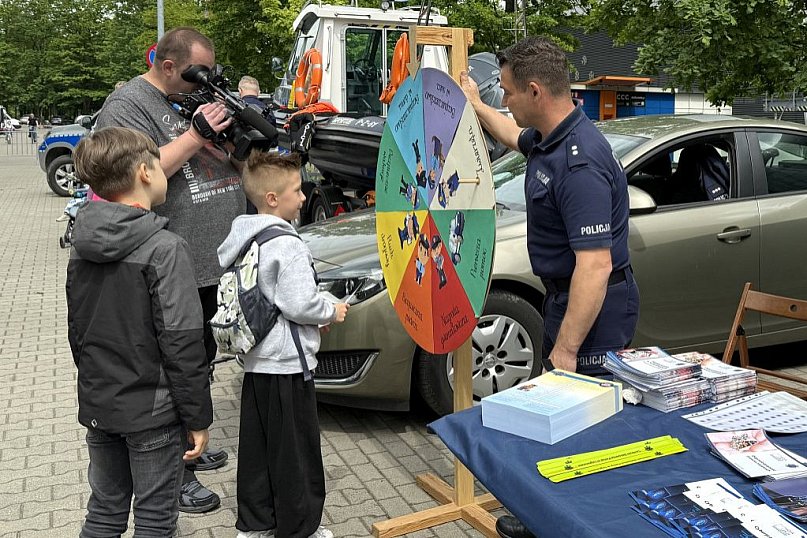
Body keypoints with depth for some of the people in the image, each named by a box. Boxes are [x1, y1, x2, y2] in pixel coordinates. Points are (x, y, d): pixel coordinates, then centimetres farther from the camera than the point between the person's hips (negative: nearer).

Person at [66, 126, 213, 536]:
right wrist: (198, 417, -12)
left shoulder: (82, 247, 2)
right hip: (151, 410, -6)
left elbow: (76, 329, 11)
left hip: (97, 406, 7)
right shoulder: (164, 248, -19)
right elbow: (181, 342, -20)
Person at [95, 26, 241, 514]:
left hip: (208, 263, 9)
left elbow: (237, 162, 19)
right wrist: (196, 134, -22)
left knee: (201, 357, 19)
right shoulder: (127, 104, -9)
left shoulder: (199, 100, 14)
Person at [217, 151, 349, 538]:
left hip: (255, 361, 9)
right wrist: (332, 313, -3)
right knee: (296, 451, 3)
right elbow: (299, 304, -23)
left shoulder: (241, 239, 7)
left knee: (256, 445, 16)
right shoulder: (286, 244, -18)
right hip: (287, 363, -8)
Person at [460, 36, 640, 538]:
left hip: (595, 308, -11)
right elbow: (516, 135, 30)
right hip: (564, 295, 11)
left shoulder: (580, 163, -29)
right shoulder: (548, 137, 3)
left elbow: (595, 266, -32)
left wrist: (565, 350, -29)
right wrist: (475, 104, 37)